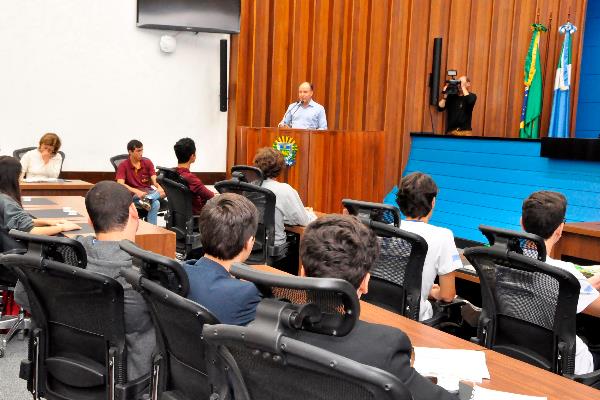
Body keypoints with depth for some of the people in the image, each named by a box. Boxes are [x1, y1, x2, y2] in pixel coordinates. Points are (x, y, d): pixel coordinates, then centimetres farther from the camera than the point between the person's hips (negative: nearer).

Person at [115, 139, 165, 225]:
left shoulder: (147, 162, 7)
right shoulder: (123, 166, -4)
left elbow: (154, 180, -3)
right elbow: (120, 185, -17)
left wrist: (159, 188, -29)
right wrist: (137, 191, -34)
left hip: (148, 192, 5)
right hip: (133, 194, -4)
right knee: (155, 203, -35)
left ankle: (147, 199, -48)